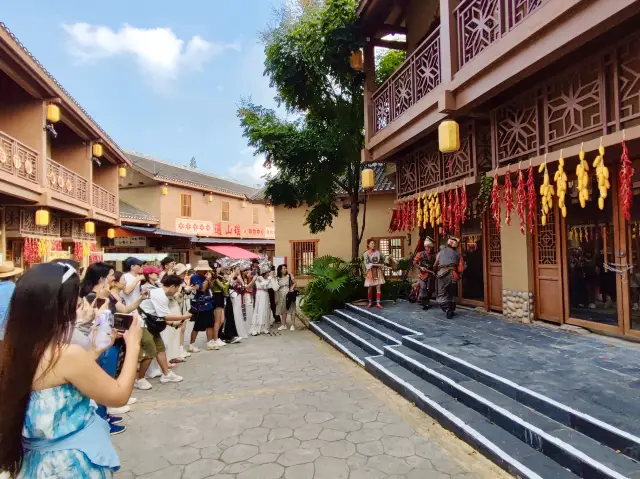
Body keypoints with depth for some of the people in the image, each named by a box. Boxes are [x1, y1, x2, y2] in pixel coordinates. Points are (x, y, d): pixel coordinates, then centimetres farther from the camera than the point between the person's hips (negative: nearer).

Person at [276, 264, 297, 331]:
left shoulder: (289, 275, -2)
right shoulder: (277, 278, 3)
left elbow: (294, 283, 3)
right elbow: (276, 287, 4)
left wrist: (292, 288, -16)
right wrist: (276, 298, 3)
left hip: (289, 294, -2)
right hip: (281, 295, 2)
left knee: (291, 309, -1)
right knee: (283, 310, 10)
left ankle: (293, 325, 4)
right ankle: (283, 325, 19)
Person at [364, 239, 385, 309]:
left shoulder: (378, 252, 4)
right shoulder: (366, 253, -5)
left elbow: (381, 262, 13)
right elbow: (367, 264, -12)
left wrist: (380, 265, -7)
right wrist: (375, 264, -13)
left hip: (378, 272, 2)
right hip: (370, 272, -2)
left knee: (378, 287, -5)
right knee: (370, 288, 3)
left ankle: (378, 303, -2)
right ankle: (370, 302, 19)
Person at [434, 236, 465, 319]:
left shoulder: (441, 252, 12)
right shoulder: (457, 254, 14)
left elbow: (435, 265, 14)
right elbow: (461, 267, 6)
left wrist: (435, 270, 33)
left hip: (442, 274, -2)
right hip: (453, 274, 2)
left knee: (442, 294, 2)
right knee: (452, 294, 16)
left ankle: (447, 309, -16)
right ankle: (452, 310, 20)